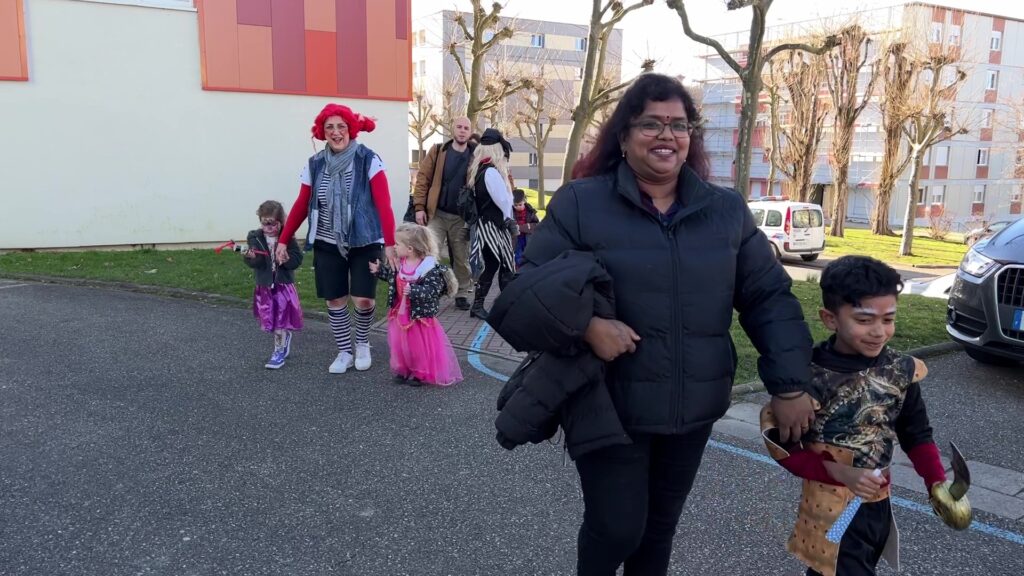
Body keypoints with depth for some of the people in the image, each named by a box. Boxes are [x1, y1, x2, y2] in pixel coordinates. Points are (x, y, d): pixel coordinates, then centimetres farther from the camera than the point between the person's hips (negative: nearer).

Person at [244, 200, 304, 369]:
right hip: (264, 286, 3)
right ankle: (286, 336, 39)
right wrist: (251, 257, -30)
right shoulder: (255, 237, -1)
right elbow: (254, 263, -9)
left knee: (280, 320, 0)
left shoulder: (288, 238, -8)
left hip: (283, 285, -3)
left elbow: (297, 259, -14)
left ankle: (279, 351, 12)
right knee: (269, 319, 13)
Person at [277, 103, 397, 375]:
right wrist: (283, 240, 7)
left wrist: (390, 243, -22)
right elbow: (301, 206, 7)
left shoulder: (368, 160, -10)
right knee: (334, 301, 6)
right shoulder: (315, 164, 2)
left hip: (364, 244, -3)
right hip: (327, 245, 4)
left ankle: (363, 344, 21)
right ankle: (345, 352, 25)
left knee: (363, 300, -9)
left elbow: (384, 205, -15)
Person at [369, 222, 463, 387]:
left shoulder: (431, 268, -22)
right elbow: (392, 276, 18)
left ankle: (420, 373, 24)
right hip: (401, 314, 7)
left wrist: (414, 290, -40)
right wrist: (379, 269, 9)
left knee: (420, 346, 6)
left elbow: (431, 290, -28)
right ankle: (403, 370, 34)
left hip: (420, 315, -7)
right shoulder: (400, 263, 0)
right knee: (400, 344, 16)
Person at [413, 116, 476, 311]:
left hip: (461, 217, 1)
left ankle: (462, 294, 22)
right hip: (437, 214, -1)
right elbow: (422, 178, 0)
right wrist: (419, 207, -9)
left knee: (462, 258, 10)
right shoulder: (437, 151, 2)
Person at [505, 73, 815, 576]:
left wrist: (790, 384, -2)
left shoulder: (727, 210, 3)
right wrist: (586, 325, -25)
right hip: (609, 407, -3)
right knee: (616, 528, 4)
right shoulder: (580, 203, -8)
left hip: (694, 408, 4)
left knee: (660, 526, 19)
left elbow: (769, 298, 5)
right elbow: (529, 287, -8)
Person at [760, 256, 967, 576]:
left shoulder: (900, 371, -8)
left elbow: (917, 434, 4)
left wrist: (936, 483, -11)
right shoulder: (810, 378, -23)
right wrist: (839, 472, -24)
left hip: (879, 506, 5)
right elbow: (782, 445, -15)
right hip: (831, 513, -5)